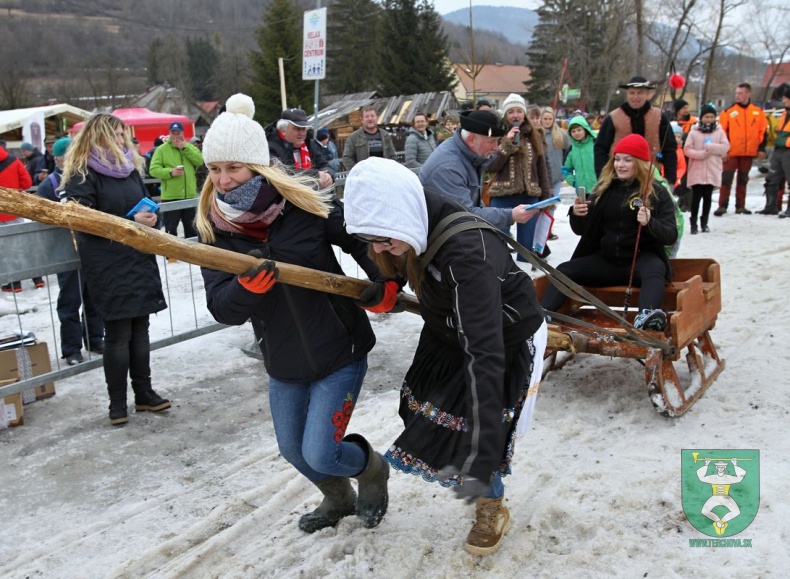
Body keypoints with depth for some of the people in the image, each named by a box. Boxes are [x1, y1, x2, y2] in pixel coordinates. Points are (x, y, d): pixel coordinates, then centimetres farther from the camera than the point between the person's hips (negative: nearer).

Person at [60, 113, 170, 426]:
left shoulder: (130, 167, 14)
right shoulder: (82, 174, -8)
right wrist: (131, 222, -20)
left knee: (140, 328, 9)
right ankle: (117, 402, 9)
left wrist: (148, 216, 2)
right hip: (108, 266, -6)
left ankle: (144, 393, 19)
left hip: (139, 258, 6)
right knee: (117, 333, -2)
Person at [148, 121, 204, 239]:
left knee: (190, 228, 15)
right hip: (170, 197, -3)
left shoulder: (190, 147, 11)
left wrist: (184, 148, -10)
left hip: (190, 195, 3)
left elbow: (199, 161, -7)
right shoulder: (162, 149, 0)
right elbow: (153, 169, -7)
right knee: (171, 229, 3)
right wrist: (170, 172, -21)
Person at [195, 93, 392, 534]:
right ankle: (339, 500, 52)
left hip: (339, 350, -5)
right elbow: (222, 309, -16)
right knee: (293, 450, 20)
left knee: (320, 455, -6)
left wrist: (385, 286, -18)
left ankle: (373, 468, 30)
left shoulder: (306, 205, -17)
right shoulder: (215, 228, -8)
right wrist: (249, 284, -36)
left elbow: (366, 241, -4)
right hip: (283, 362, 5)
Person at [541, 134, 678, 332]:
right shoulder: (604, 188, 7)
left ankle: (646, 317, -64)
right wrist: (577, 215, -15)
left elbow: (671, 236, -10)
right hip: (605, 260, 4)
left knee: (654, 272, -36)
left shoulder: (658, 192, -2)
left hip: (642, 259, -4)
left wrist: (649, 223, -30)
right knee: (563, 270, -15)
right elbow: (582, 230, 8)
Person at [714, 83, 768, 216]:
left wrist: (761, 148, 3)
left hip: (749, 152, 2)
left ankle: (740, 206, 15)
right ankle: (722, 205, 0)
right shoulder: (728, 111, -1)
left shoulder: (758, 112, 6)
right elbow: (722, 132, -1)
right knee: (726, 179, -4)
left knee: (743, 180, 9)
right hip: (731, 152, -2)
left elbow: (763, 131, 9)